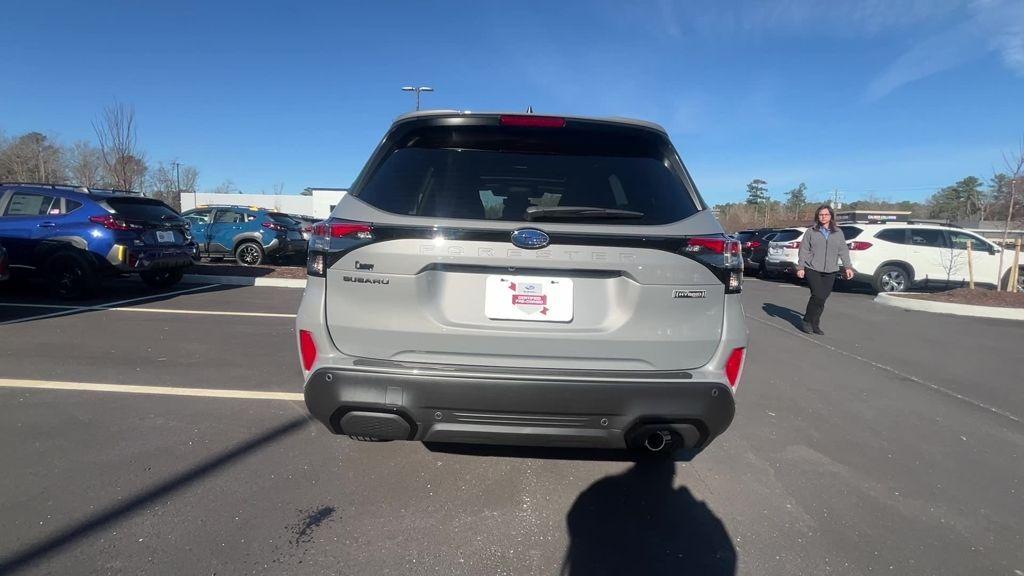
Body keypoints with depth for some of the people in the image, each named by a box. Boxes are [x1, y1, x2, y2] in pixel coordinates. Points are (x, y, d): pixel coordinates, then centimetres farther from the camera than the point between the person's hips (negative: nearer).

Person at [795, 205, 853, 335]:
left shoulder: (838, 233, 13)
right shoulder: (811, 232, 5)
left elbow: (843, 251, 10)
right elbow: (804, 250, 3)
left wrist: (847, 267, 0)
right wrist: (800, 267, -4)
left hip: (830, 272, 3)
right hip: (812, 269, -3)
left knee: (822, 299, 2)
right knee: (818, 296, -15)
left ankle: (814, 324, 13)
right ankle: (807, 322, -1)